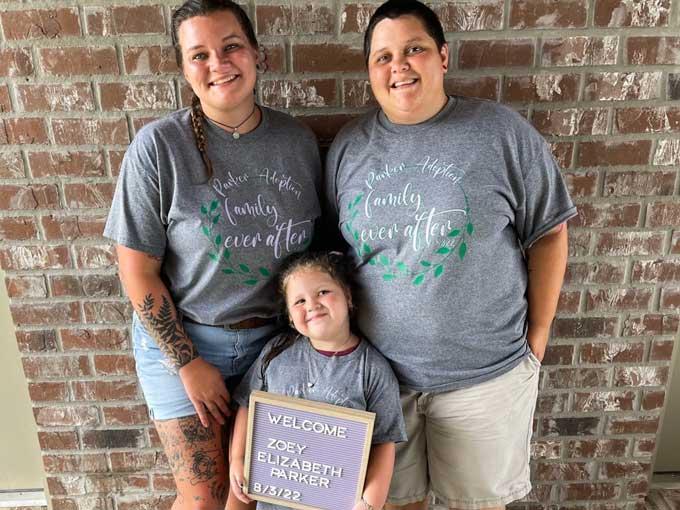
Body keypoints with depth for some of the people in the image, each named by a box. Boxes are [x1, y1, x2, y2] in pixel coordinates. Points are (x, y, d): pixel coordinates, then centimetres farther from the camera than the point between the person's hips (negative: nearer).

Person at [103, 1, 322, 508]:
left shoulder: (299, 141, -4)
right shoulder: (159, 145, -16)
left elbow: (314, 246, 4)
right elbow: (138, 270, -12)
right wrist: (189, 364, -11)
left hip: (272, 337, 3)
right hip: (181, 338, -3)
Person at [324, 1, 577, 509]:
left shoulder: (502, 131, -8)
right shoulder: (349, 145, 1)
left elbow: (548, 234, -2)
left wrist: (537, 336, -1)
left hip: (484, 372, -1)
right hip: (376, 369, 2)